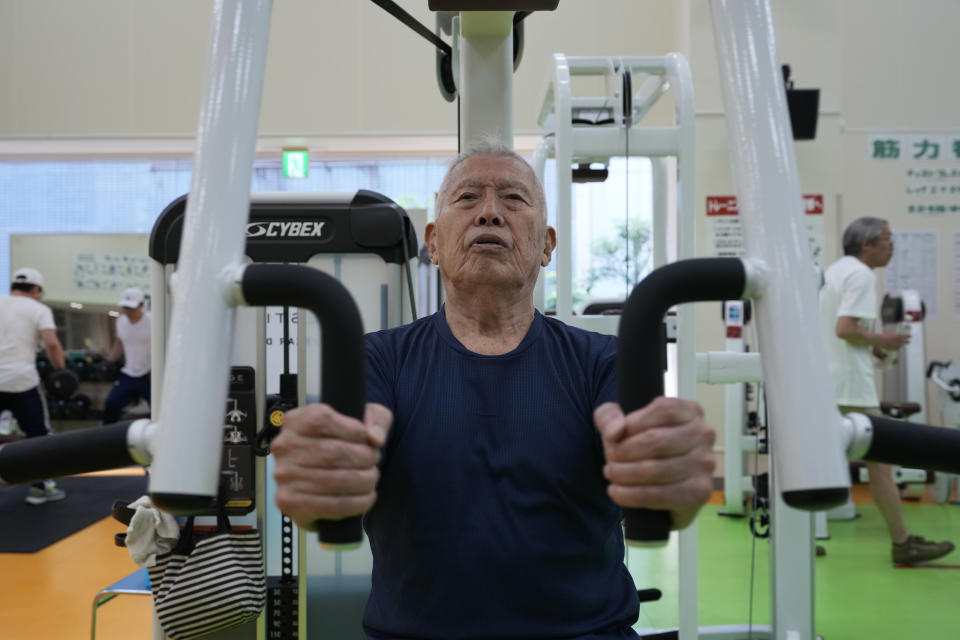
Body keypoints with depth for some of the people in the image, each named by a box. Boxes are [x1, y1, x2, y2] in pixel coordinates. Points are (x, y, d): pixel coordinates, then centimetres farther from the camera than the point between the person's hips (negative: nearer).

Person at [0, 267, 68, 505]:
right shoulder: (38, 309, 1)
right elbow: (52, 344, -14)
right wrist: (62, 370, -1)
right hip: (22, 381, -3)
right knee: (39, 434, 11)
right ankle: (39, 488, 13)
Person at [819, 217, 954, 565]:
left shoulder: (833, 271, 17)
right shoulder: (861, 275, -13)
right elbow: (845, 328, -23)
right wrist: (880, 340, -8)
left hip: (824, 382, 9)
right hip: (849, 384, -9)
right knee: (879, 460, -1)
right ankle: (902, 543, 6)